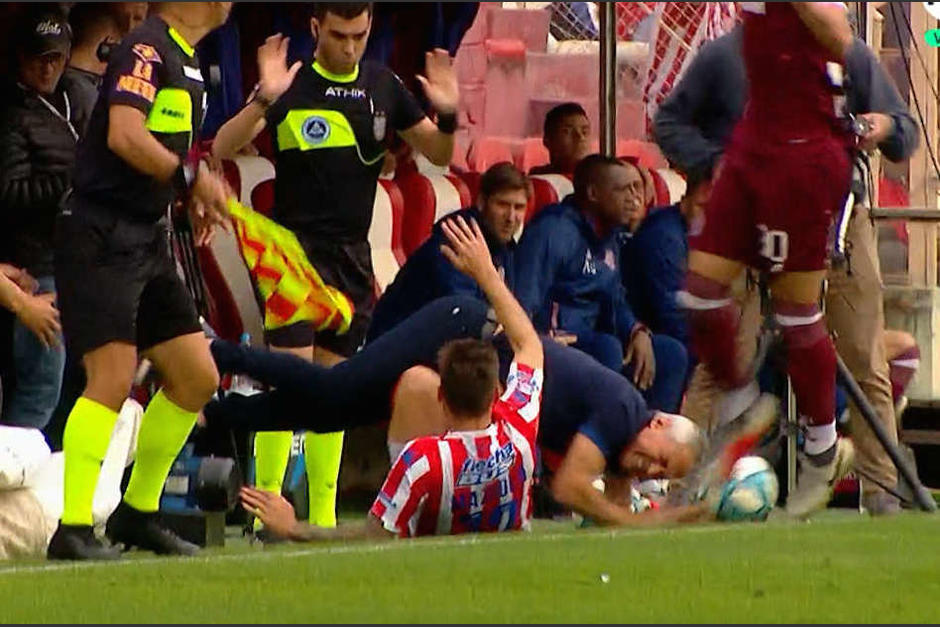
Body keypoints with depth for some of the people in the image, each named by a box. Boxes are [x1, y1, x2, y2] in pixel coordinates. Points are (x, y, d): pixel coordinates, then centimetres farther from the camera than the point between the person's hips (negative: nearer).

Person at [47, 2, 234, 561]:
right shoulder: (147, 49, -13)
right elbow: (125, 137, -26)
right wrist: (193, 178, -19)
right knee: (114, 378, -17)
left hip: (148, 240, 10)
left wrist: (199, 191, 13)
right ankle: (74, 529, -17)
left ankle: (138, 513, 20)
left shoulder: (188, 62, 17)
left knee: (198, 378, 9)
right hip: (101, 236, -10)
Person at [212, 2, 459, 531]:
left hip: (353, 254, 5)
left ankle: (323, 516, 13)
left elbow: (439, 154, 16)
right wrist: (264, 100, -32)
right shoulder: (292, 86, -6)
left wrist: (447, 115, -5)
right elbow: (224, 148, -15)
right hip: (297, 245, -5)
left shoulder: (383, 87, 9)